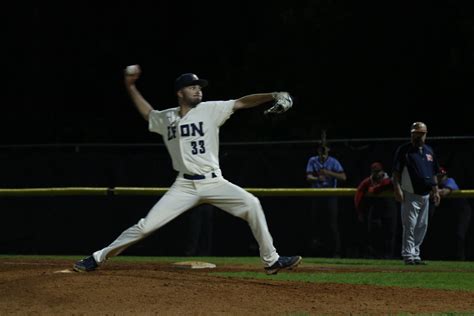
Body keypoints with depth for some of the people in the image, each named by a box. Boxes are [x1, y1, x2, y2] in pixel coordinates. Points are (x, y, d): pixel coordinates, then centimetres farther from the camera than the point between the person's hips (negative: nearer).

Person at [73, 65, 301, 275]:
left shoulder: (210, 110, -1)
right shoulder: (166, 118, 8)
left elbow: (242, 102, -10)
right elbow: (147, 112, 30)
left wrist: (274, 96, -22)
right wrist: (130, 86, 23)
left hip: (214, 182, -1)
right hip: (185, 186, 1)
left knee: (251, 204, -21)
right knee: (146, 226, -6)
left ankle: (271, 260, -10)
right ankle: (98, 257, 5)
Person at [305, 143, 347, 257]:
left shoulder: (333, 162, -1)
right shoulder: (312, 161, 7)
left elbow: (343, 177, -9)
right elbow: (308, 177, -4)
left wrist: (329, 173, -21)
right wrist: (317, 178, -25)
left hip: (330, 196, -3)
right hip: (317, 196, 3)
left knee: (332, 224, -8)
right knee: (315, 223, 2)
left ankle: (336, 251, -6)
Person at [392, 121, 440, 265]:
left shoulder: (429, 151, 16)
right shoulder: (404, 150, -3)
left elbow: (433, 173, 21)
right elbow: (396, 171, -8)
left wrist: (436, 191, 14)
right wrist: (397, 189, -18)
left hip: (425, 195, 7)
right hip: (410, 194, -7)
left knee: (422, 226, 8)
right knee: (410, 226, -10)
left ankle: (415, 255, 15)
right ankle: (408, 255, -9)